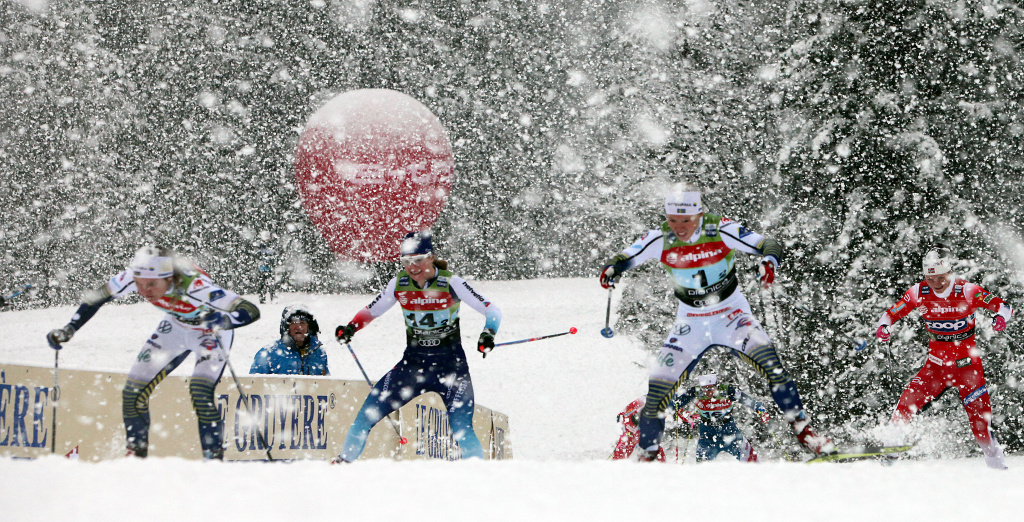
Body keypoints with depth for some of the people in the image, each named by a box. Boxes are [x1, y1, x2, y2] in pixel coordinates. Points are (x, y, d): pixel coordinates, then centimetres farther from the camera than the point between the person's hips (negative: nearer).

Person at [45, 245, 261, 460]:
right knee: (133, 393, -1)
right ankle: (136, 452, 20)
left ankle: (214, 457, -12)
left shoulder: (194, 287, -41)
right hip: (177, 327, 5)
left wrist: (223, 321, -64)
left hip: (211, 332, -5)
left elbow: (251, 311, -45)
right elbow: (97, 297, -10)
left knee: (200, 392, -26)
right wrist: (69, 329, -18)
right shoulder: (132, 278, -28)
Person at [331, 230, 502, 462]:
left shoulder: (451, 283, -12)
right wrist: (350, 328, -7)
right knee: (369, 412, -8)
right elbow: (371, 311, 12)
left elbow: (491, 310, -10)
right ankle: (346, 459, 8)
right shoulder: (399, 284, -2)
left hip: (450, 364, -3)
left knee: (461, 428, -21)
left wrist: (488, 335, -30)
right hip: (413, 363, 3)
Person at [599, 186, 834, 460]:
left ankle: (802, 428, -20)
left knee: (766, 357, -28)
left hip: (731, 313, -2)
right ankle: (647, 453, 13)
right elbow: (626, 258, -1)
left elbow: (769, 244, -18)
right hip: (690, 322, 2)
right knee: (659, 387, -7)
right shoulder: (660, 240, -12)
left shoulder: (720, 230, -19)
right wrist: (611, 269, -25)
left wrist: (769, 260, -41)